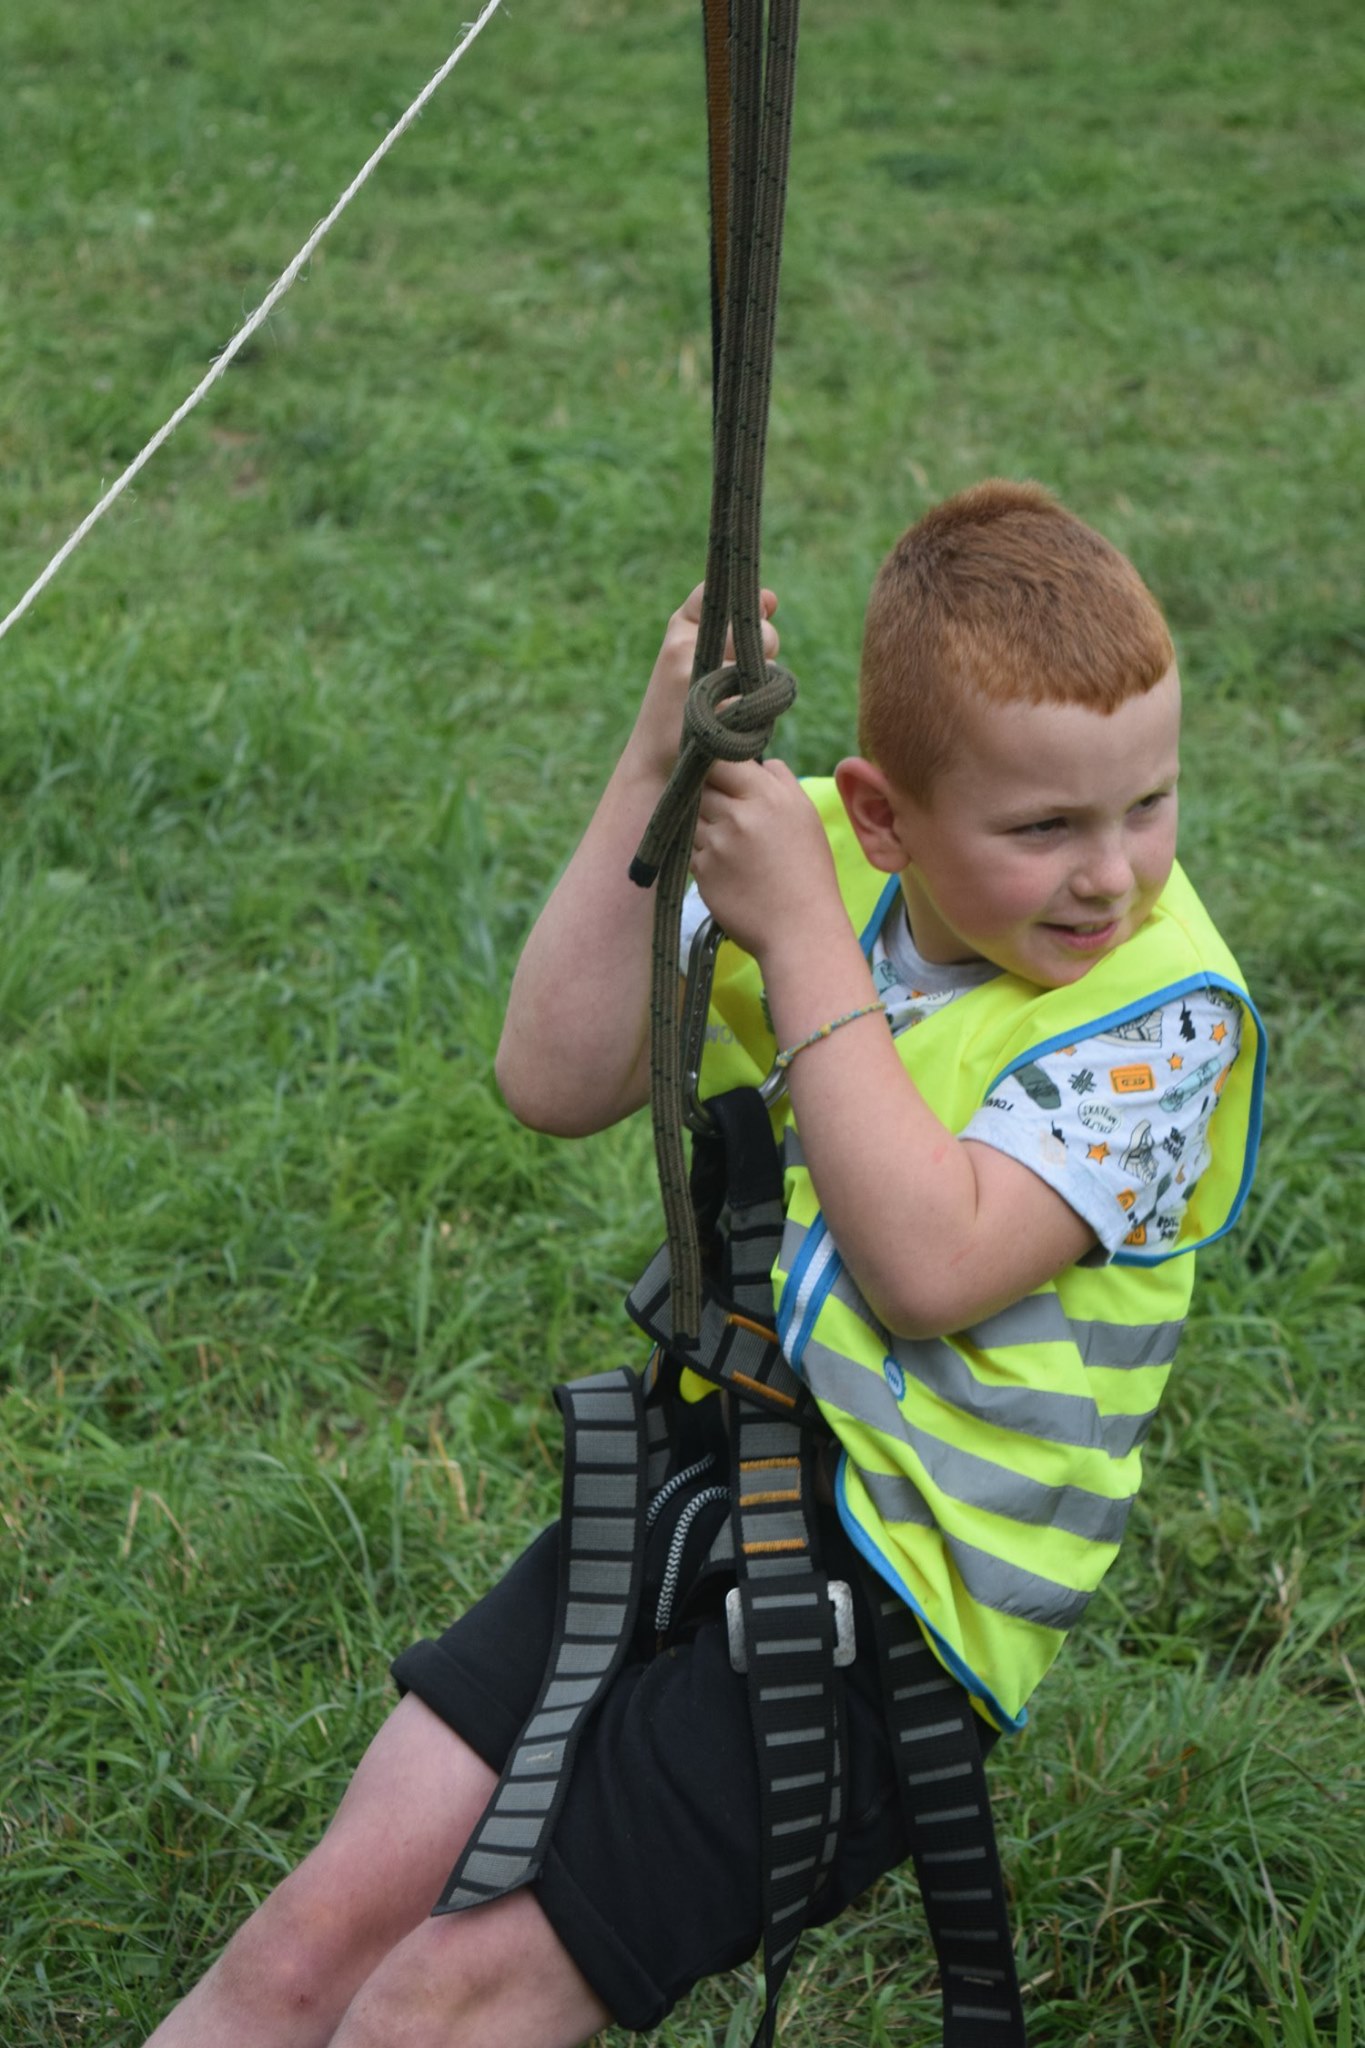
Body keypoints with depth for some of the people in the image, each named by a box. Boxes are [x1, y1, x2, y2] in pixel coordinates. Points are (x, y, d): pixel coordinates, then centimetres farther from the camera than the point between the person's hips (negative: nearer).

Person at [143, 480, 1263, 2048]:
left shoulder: (1164, 1009, -14)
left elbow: (931, 1265, -25)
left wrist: (802, 933, -21)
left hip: (891, 1593, -5)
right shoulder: (812, 849, 0)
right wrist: (654, 773, -18)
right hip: (697, 1476, 5)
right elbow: (558, 1084, -8)